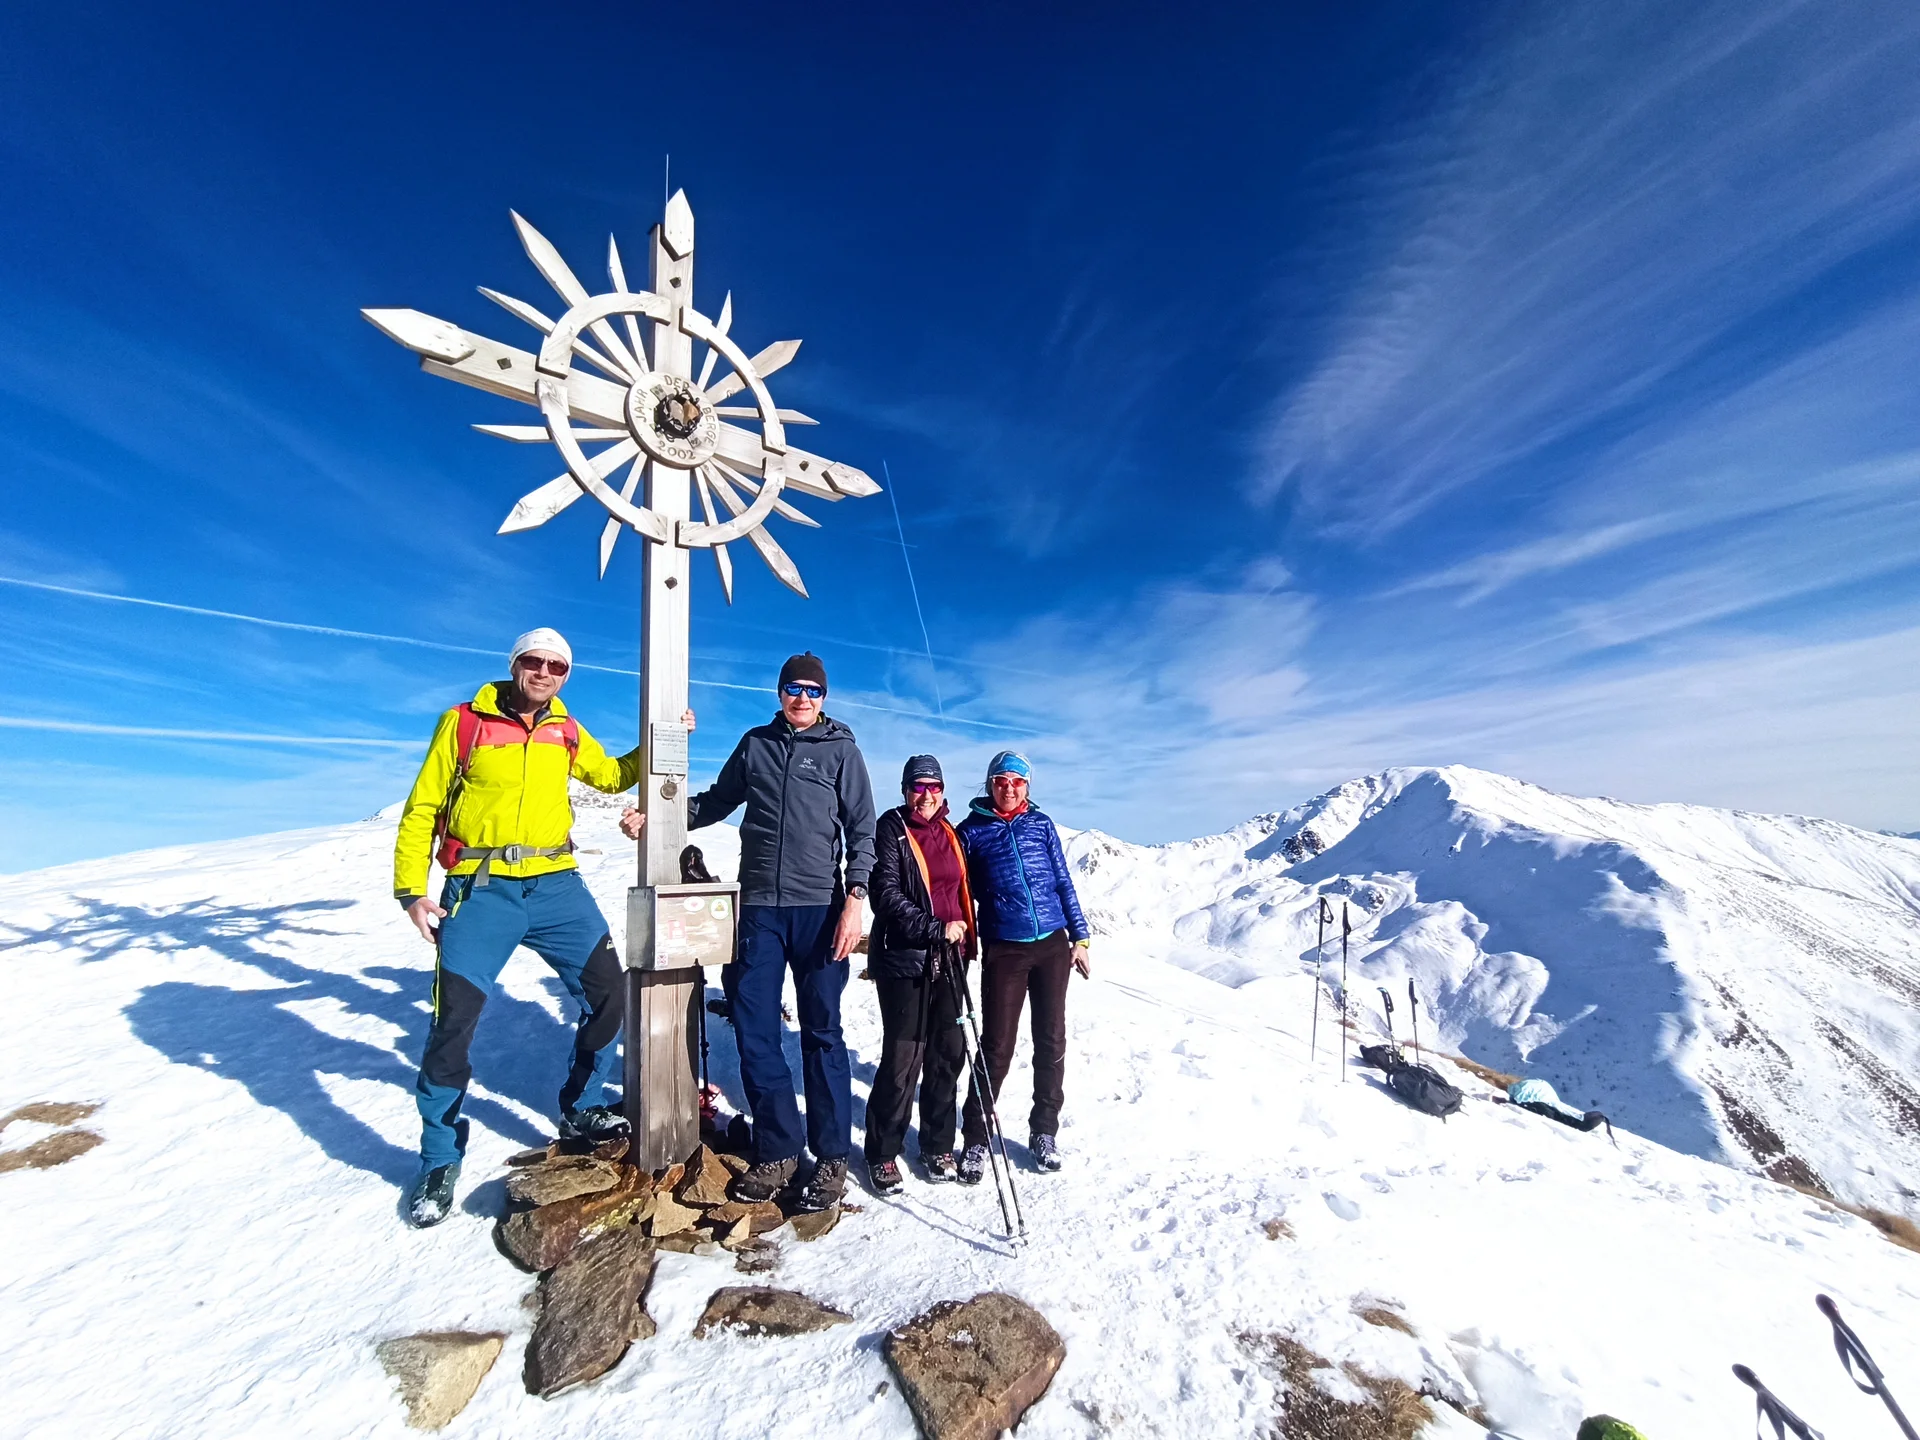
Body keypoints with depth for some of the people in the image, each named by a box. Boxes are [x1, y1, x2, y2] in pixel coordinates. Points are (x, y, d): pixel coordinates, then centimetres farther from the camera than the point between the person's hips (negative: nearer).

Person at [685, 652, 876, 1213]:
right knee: (754, 1031, 4)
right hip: (759, 907, 3)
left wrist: (854, 897, -10)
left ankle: (831, 1157, 18)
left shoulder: (842, 751, 4)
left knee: (822, 1034, 4)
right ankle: (777, 1151, 21)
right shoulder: (755, 744, 12)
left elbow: (862, 830, 1)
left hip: (820, 908, -2)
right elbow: (715, 802, 21)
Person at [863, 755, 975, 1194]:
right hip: (904, 959, -6)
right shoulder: (891, 829, -6)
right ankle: (883, 1152, 18)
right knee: (903, 1057, -1)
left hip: (948, 959, 6)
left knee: (948, 1053, 11)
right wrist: (935, 929, -21)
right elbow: (887, 895, -14)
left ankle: (938, 1145, 28)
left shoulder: (949, 833, 13)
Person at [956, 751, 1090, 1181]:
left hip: (1053, 945, 3)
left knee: (1051, 1041, 11)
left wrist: (1080, 937, 7)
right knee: (997, 1047, -1)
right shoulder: (971, 831, 1)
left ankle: (1045, 1131, 28)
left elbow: (1063, 883, 10)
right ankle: (976, 1140, 16)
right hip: (1003, 950, -2)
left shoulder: (1041, 824, 7)